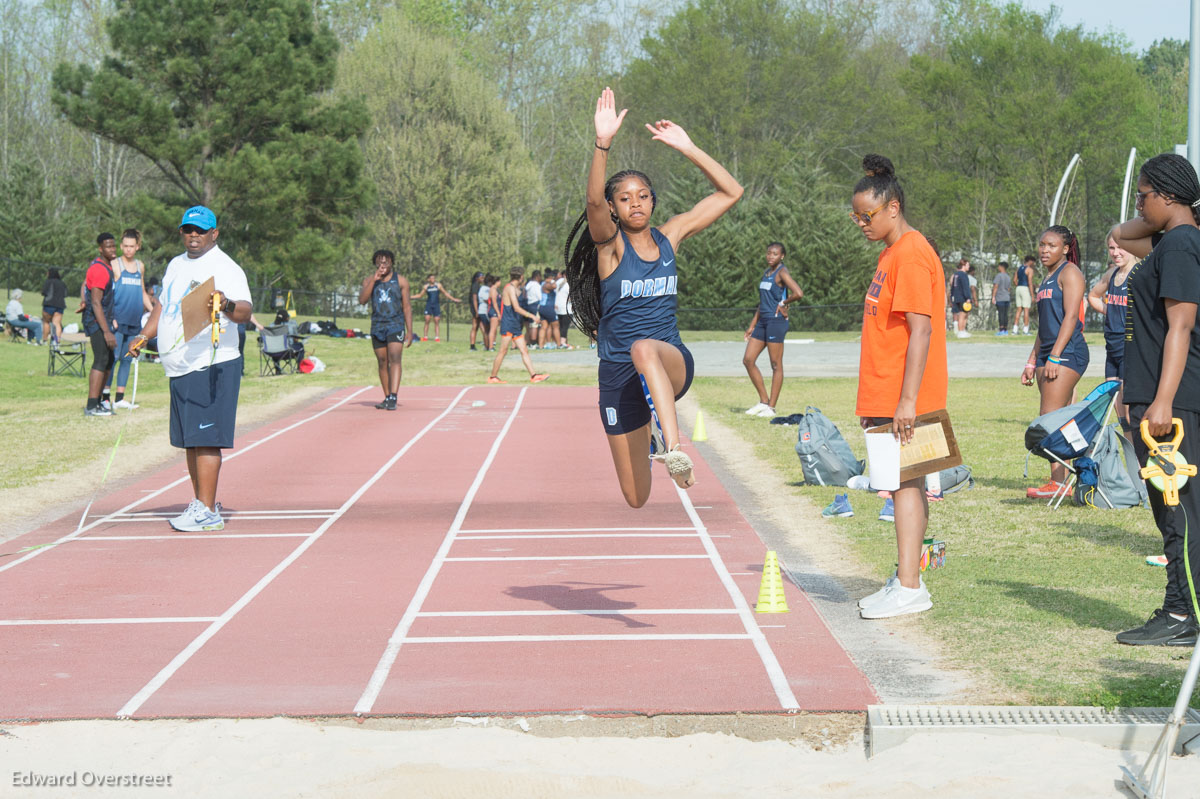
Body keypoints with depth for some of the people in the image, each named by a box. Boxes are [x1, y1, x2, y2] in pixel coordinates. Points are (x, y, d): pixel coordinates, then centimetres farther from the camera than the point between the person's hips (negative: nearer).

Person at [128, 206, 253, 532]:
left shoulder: (225, 268, -9)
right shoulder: (176, 265, 18)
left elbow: (245, 312, -22)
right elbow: (164, 305, 31)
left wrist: (228, 305, -43)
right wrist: (144, 335, 20)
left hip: (211, 367, -9)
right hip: (180, 369, 9)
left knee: (205, 439, -12)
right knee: (190, 440, 12)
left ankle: (207, 512, -11)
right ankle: (201, 504, 19)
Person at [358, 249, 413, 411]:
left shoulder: (401, 281, 3)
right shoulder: (369, 280, 8)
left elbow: (407, 307, 4)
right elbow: (362, 300, -7)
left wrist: (410, 332, -1)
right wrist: (374, 280, -15)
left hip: (395, 325, -3)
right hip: (377, 326, 3)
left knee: (395, 359, -17)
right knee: (382, 363, 9)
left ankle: (393, 397, -27)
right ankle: (387, 398, 18)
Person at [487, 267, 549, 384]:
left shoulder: (516, 288, 16)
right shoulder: (510, 288, -13)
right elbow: (516, 308, -21)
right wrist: (531, 316, -19)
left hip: (516, 325, 10)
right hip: (508, 324, -10)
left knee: (524, 351, 3)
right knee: (503, 351, -5)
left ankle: (533, 376, -2)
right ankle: (493, 377, 3)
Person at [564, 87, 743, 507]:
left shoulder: (669, 236, 4)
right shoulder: (609, 244, -5)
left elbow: (730, 192, 3)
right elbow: (593, 201, -27)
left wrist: (686, 147, -7)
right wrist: (603, 143, -41)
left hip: (673, 362, 0)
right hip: (619, 373, 0)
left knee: (645, 349, -40)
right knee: (636, 498, 5)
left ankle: (670, 443, -46)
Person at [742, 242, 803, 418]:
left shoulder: (782, 273, -9)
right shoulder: (766, 273, 17)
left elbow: (798, 293, -25)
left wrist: (783, 303, -9)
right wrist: (752, 325, 20)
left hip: (776, 321, -9)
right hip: (763, 321, 9)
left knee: (776, 365, -3)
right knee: (748, 360, 4)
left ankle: (771, 407, 1)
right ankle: (763, 401, 12)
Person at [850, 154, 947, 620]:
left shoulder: (911, 255, -14)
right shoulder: (892, 253, 17)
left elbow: (920, 330, -21)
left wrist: (907, 401, -24)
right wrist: (873, 402, 23)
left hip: (904, 398, -10)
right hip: (887, 396, 10)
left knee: (904, 482, -9)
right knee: (904, 484, 11)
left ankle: (909, 589, -9)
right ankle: (906, 579, 16)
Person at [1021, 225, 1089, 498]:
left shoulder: (1069, 272, -6)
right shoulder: (1048, 278, 23)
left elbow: (1070, 317, -15)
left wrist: (1054, 357, -20)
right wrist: (1032, 362, 23)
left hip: (1067, 352, -9)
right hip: (1049, 354, 9)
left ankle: (1058, 483, -17)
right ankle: (1061, 482, 6)